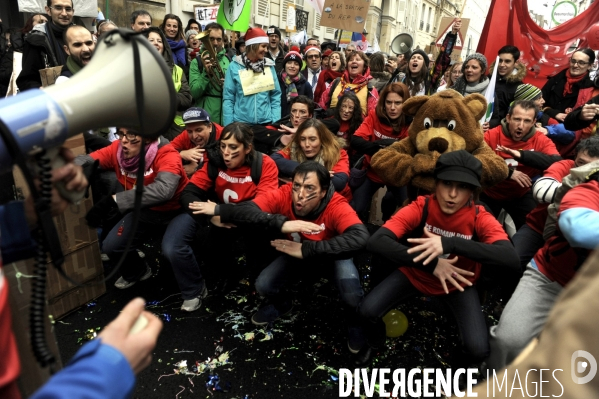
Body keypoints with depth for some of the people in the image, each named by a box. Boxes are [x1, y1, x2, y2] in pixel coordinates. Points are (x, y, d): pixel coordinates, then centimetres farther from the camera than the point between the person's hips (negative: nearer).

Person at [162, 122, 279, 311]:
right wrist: (211, 216, -36)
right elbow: (188, 194, -15)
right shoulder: (215, 161, -13)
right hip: (221, 219, 1)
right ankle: (195, 290, 12)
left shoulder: (265, 165, -19)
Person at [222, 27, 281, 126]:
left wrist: (276, 122, -3)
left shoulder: (269, 66, 4)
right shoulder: (235, 66, -2)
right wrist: (228, 126, -7)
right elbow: (228, 98, -1)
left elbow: (276, 96, 5)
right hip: (240, 122, -2)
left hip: (266, 122, 2)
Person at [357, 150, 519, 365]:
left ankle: (461, 366, 21)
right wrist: (432, 265, -40)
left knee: (478, 349, -19)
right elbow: (376, 242, -34)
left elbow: (509, 258, -39)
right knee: (367, 310, -19)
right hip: (415, 274, 0)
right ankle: (376, 341, 19)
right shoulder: (420, 207, -24)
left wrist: (451, 244, -49)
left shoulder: (480, 218, -22)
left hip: (458, 283, 0)